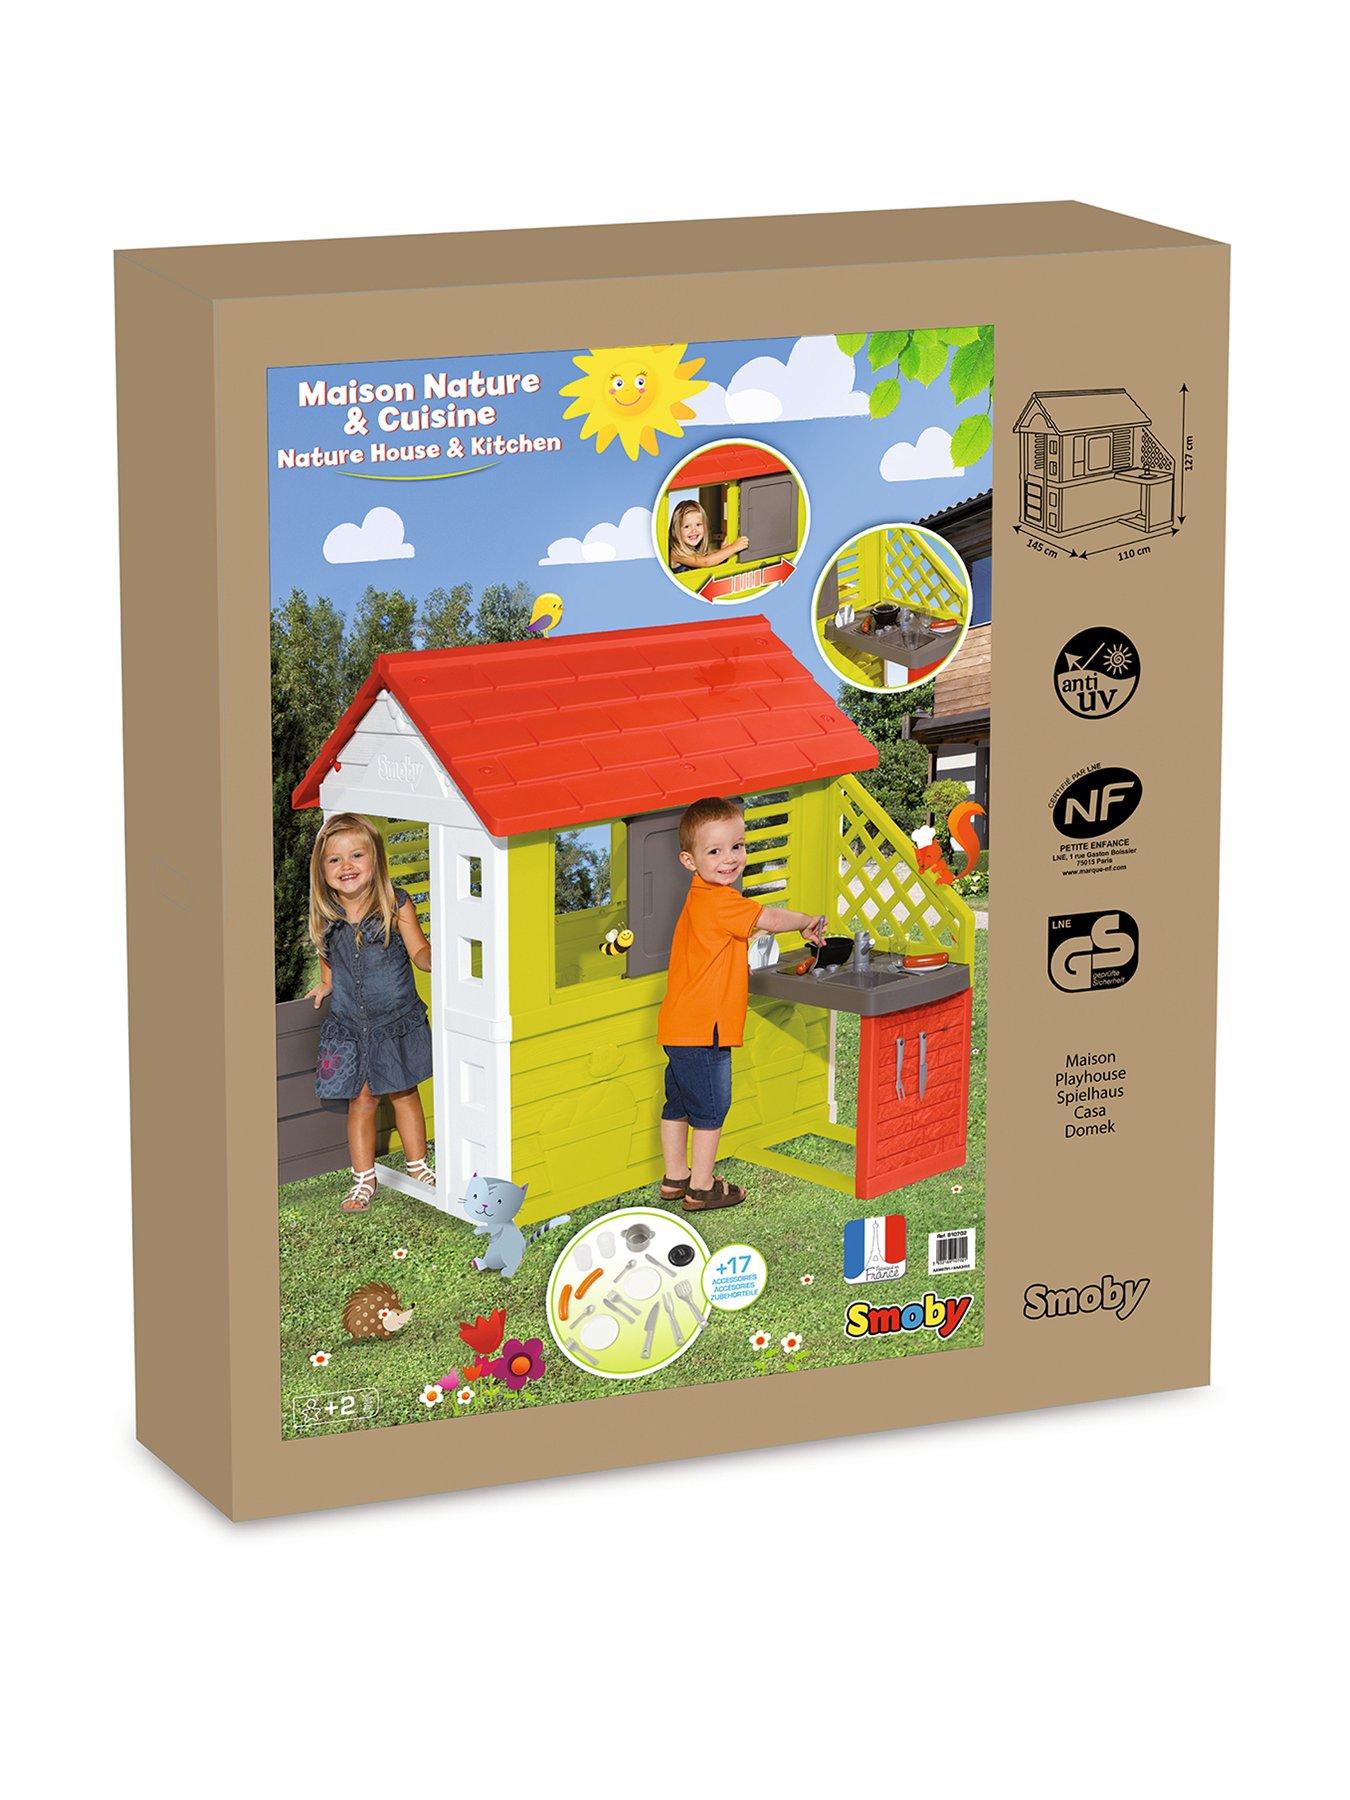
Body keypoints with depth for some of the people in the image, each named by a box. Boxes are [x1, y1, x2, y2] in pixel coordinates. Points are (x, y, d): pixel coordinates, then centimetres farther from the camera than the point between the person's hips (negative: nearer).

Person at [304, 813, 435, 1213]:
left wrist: (435, 956, -31)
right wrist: (327, 982, 4)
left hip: (397, 1022, -2)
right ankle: (364, 1180, 17)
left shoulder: (395, 905, -14)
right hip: (350, 1026, 2)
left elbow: (419, 951, -11)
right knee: (360, 1101, 5)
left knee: (404, 1093, 12)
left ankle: (417, 1165, 29)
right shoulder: (327, 916, -4)